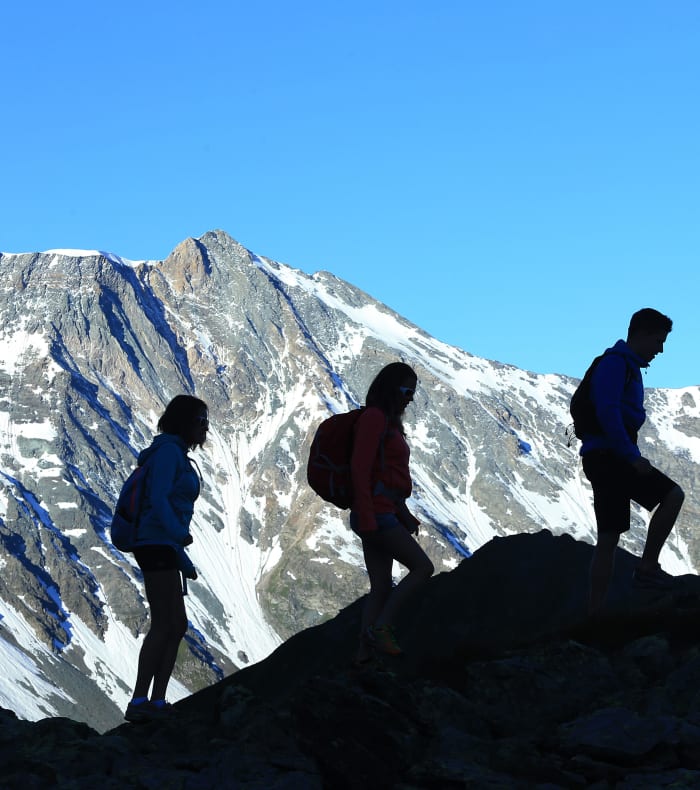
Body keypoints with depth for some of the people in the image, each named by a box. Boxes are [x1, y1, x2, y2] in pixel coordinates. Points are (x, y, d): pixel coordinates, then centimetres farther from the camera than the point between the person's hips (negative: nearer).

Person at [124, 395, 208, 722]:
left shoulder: (177, 456, 21)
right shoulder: (168, 451, -8)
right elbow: (158, 498, -20)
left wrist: (183, 560, 24)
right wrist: (177, 533, -31)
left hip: (164, 548, 10)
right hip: (156, 545, -10)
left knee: (176, 627, 8)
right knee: (164, 625, -14)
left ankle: (157, 703, 6)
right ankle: (139, 702, -17)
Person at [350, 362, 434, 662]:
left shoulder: (389, 423, 20)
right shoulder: (373, 417, -10)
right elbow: (360, 469, -18)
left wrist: (404, 514, 24)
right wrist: (367, 520, -23)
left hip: (384, 514, 10)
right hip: (375, 514, -10)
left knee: (381, 588, 6)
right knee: (422, 567, -8)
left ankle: (365, 651, 4)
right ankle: (380, 627, -8)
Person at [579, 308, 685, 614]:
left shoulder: (627, 367, 22)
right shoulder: (615, 363, -9)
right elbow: (607, 413, -21)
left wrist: (631, 457, 19)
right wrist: (633, 456, -22)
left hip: (605, 459, 10)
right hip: (606, 455, -10)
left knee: (608, 540, 8)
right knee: (672, 495, -13)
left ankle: (595, 612, 7)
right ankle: (648, 566, -10)